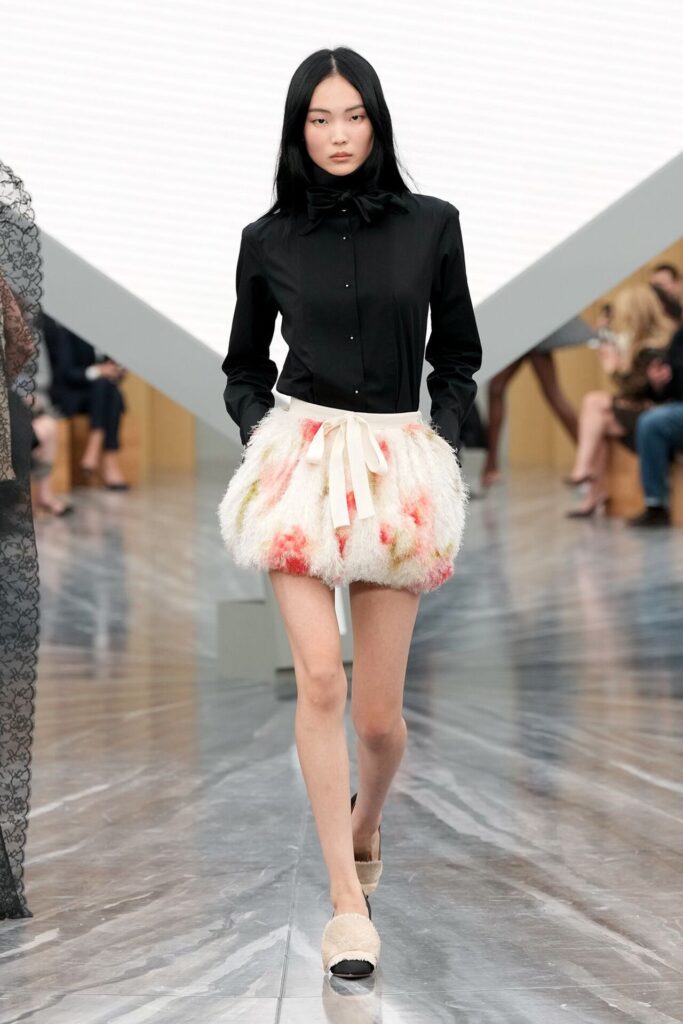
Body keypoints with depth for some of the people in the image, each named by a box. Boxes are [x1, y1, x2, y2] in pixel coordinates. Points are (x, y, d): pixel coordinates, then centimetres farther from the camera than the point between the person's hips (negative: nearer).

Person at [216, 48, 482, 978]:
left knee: (379, 711, 2)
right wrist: (261, 434, -1)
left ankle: (364, 824, 37)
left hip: (397, 465, 0)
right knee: (320, 677, -15)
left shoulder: (430, 225, 3)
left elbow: (458, 356, 11)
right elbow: (243, 366, 16)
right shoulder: (269, 240, 4)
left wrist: (441, 438, -2)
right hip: (302, 458, 0)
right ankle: (349, 903, -10)